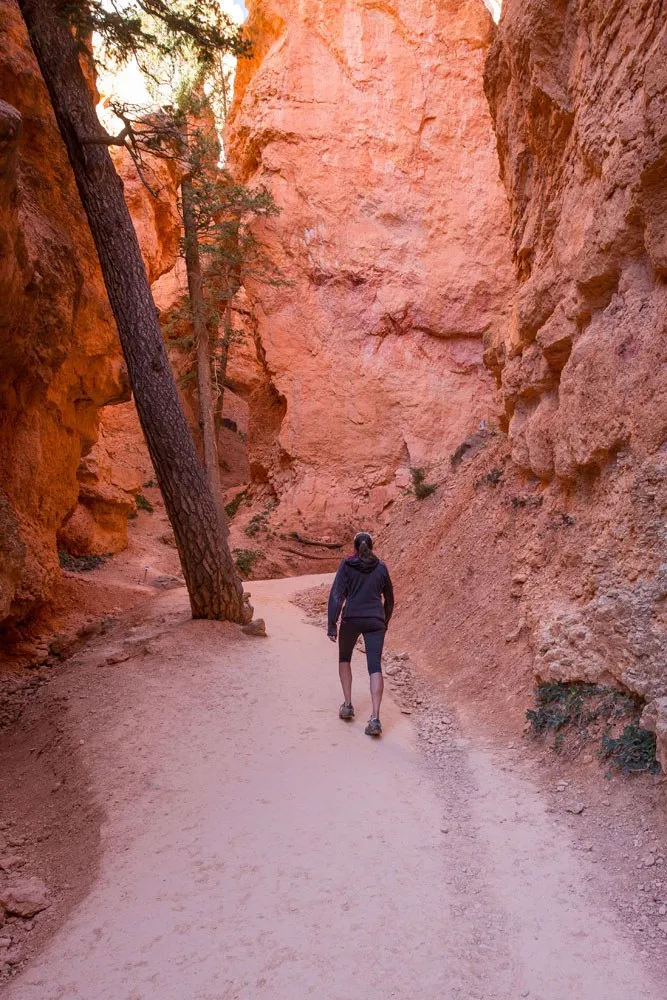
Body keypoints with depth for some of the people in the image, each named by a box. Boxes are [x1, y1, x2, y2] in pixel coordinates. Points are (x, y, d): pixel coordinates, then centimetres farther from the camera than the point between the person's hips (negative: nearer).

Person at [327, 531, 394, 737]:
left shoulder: (346, 565, -1)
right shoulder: (381, 567, 7)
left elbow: (337, 595, -9)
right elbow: (389, 599, 16)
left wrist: (332, 624, -8)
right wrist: (385, 622, 29)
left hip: (351, 619, -1)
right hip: (375, 621, 1)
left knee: (344, 659, 24)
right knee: (375, 667, -2)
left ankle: (348, 705, 19)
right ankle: (375, 718, -13)